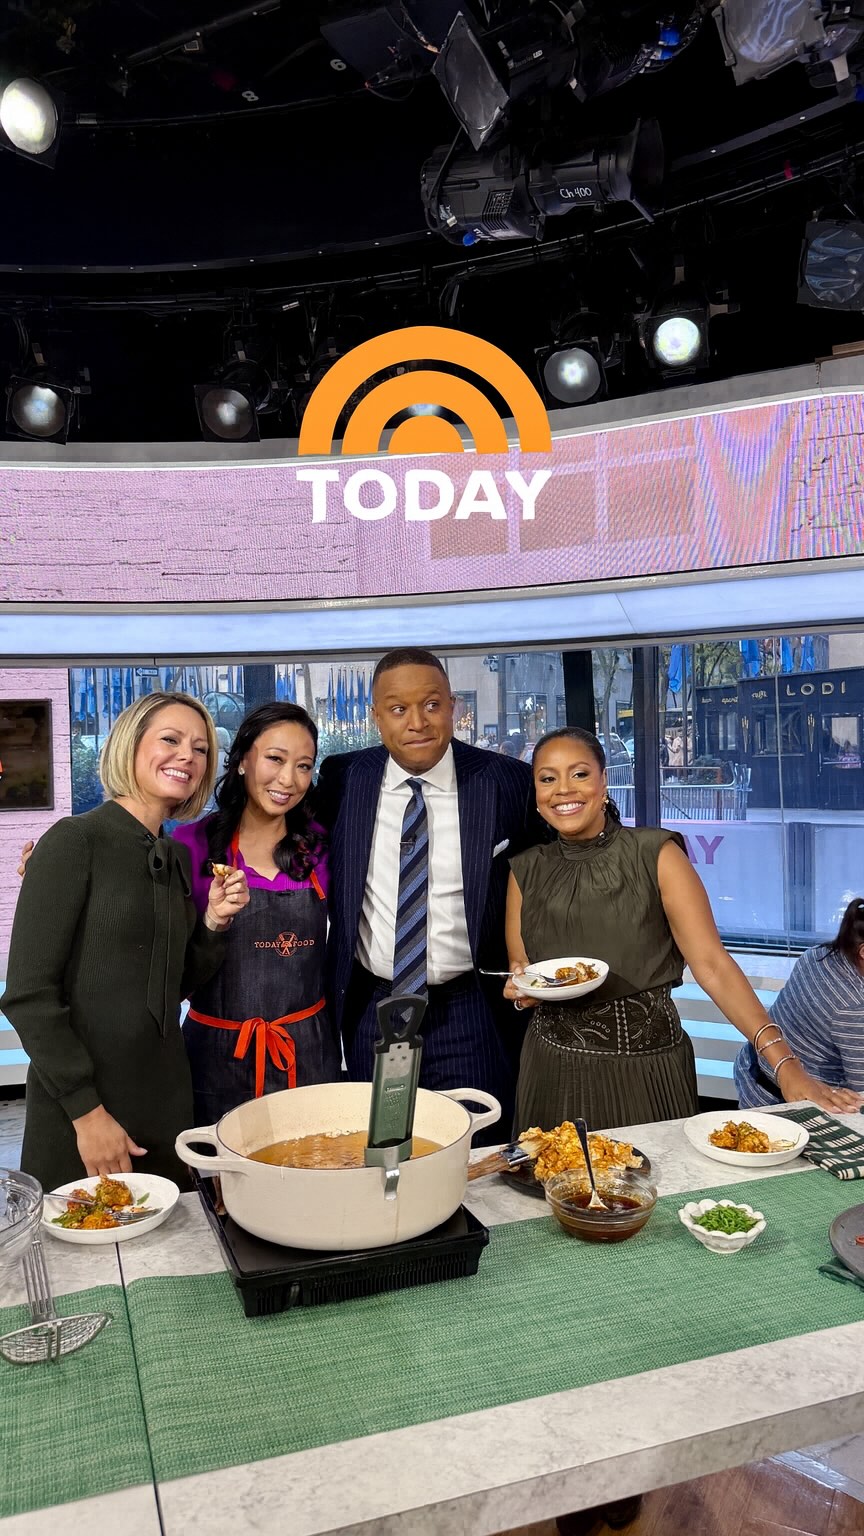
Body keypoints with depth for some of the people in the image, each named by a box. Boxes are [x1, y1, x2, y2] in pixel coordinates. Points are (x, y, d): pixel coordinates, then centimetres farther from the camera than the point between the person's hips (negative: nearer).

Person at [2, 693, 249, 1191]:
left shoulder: (178, 856, 7)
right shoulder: (76, 840, -14)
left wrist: (214, 923, -4)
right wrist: (86, 1110, -15)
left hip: (166, 1098, 7)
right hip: (78, 1111, -6)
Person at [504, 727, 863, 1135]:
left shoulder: (655, 855, -9)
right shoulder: (526, 871, 2)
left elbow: (711, 965, -13)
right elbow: (516, 969, 10)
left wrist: (784, 1063, -21)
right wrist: (520, 988, -13)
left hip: (646, 1069, -3)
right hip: (553, 1071, 3)